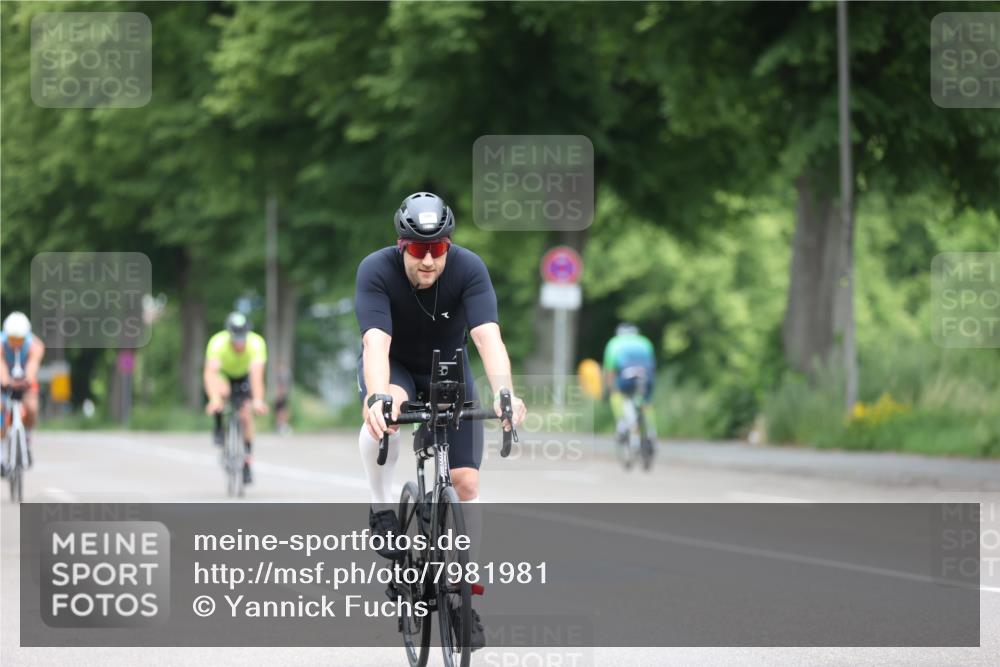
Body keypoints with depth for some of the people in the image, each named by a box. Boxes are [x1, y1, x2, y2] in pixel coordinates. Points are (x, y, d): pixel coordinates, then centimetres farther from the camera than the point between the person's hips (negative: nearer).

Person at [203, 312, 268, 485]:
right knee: (222, 391, -35)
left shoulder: (256, 343, -36)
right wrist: (214, 398, -63)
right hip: (223, 374, -1)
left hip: (244, 375, 1)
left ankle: (247, 462, 1)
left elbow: (257, 374, -46)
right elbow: (210, 373, -48)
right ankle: (219, 429, -10)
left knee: (245, 415, -14)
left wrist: (258, 400, -60)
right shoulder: (217, 343, -37)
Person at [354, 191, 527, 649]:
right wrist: (378, 397, -60)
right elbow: (376, 342, -42)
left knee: (466, 480, -8)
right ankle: (381, 509, -16)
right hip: (393, 367, -2)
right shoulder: (376, 271, -30)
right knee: (385, 411, -38)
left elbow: (488, 337, -39)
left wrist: (503, 392, -56)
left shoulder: (468, 269, -28)